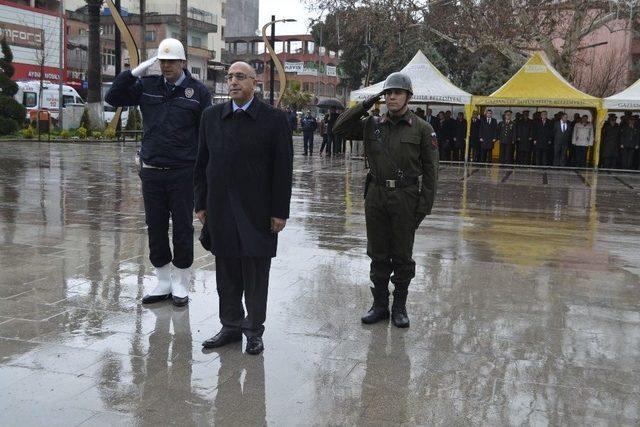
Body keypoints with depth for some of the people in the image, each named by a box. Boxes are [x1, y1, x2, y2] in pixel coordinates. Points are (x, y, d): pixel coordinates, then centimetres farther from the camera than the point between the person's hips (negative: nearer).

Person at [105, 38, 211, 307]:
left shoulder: (198, 91, -1)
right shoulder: (147, 86, 7)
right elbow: (113, 98, 6)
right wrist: (134, 72, -4)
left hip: (183, 173, -3)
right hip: (151, 171, 3)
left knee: (182, 229, 5)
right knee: (155, 228, 10)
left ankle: (180, 285, 18)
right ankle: (163, 282, 23)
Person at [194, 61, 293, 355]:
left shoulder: (274, 119, -4)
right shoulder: (212, 116, 8)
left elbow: (283, 168, -5)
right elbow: (202, 163, 11)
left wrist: (280, 211, -8)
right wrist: (201, 204, 8)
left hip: (257, 210, -3)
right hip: (220, 209, 4)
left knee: (256, 273, 4)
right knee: (226, 272, 11)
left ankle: (254, 329, 17)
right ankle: (231, 326, 25)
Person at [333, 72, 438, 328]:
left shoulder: (422, 129, -3)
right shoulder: (372, 126, 7)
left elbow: (430, 170, -3)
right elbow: (340, 128, 7)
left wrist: (425, 205, -9)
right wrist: (365, 106, -2)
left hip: (406, 199, -3)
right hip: (376, 197, 3)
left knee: (402, 256, 6)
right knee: (377, 255, 10)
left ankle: (399, 307, 20)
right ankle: (380, 305, 23)